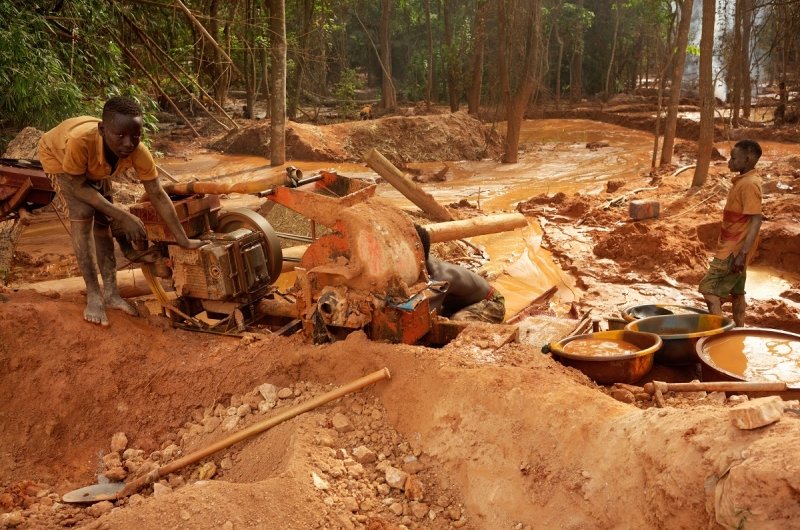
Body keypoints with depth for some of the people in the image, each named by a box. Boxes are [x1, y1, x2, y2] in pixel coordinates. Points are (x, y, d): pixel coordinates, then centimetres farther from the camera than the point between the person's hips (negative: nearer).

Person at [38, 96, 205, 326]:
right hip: (57, 153, -4)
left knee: (103, 220, -2)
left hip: (94, 165, 4)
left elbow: (158, 196, -25)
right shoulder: (81, 141, -47)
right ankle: (93, 295, -12)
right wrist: (121, 215, -34)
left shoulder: (139, 153, -36)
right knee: (82, 214, -20)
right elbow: (77, 186, -30)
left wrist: (183, 241, -24)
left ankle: (111, 292, 7)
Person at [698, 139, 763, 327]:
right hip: (733, 248, 10)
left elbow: (756, 220, -26)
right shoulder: (743, 180, 10)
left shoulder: (749, 184, -20)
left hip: (733, 250, -10)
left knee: (709, 290, -8)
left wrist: (742, 253, -30)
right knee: (736, 292, 15)